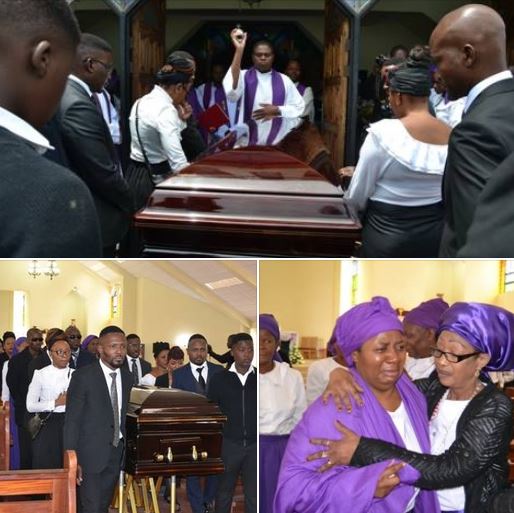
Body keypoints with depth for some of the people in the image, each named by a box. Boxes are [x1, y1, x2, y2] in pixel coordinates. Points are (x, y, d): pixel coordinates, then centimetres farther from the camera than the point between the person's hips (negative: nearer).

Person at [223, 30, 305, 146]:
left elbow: (299, 107, 8)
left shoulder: (284, 80, 7)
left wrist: (276, 110, -11)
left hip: (278, 143, 2)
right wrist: (239, 50, -29)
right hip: (247, 143, -2)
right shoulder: (243, 76, 0)